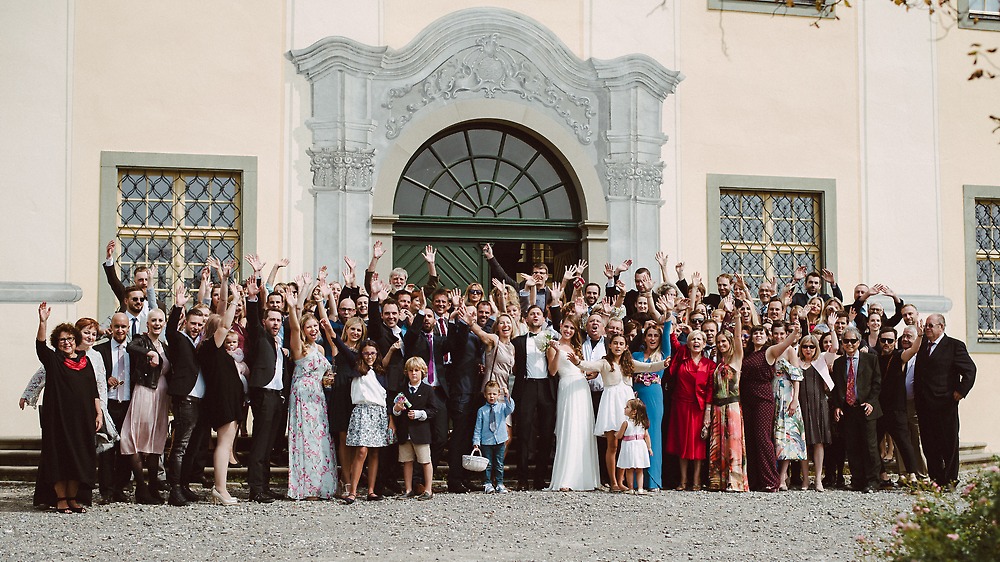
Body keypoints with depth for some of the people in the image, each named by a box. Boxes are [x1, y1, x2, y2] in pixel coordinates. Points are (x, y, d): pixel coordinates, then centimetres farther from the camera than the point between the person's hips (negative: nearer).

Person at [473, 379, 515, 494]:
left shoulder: (502, 407, 3)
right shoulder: (482, 410, 0)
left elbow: (510, 409, -20)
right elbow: (478, 428, 1)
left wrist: (507, 397, -35)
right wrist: (476, 443, -4)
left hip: (500, 441, 1)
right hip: (486, 442, -1)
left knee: (499, 464, 7)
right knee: (488, 464, 4)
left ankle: (499, 484, 15)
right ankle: (488, 484, 13)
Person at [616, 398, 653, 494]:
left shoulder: (626, 423, -11)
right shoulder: (643, 422, 2)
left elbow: (619, 436, -5)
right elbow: (646, 436, 3)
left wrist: (616, 434, 17)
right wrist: (649, 447, 9)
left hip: (629, 446, -4)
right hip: (640, 446, 4)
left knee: (629, 470, 5)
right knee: (639, 470, 9)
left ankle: (631, 489, 7)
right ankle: (640, 488, 1)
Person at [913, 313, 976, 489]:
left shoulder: (954, 346, -3)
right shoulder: (922, 346, 14)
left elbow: (970, 369, -7)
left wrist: (961, 391, -10)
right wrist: (918, 398, 10)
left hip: (945, 402, -6)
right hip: (924, 405, 6)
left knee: (949, 443, 1)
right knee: (929, 443, 7)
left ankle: (950, 479, 8)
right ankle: (934, 479, 13)